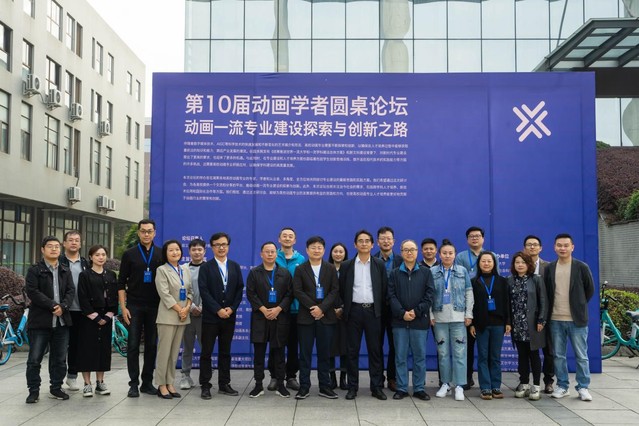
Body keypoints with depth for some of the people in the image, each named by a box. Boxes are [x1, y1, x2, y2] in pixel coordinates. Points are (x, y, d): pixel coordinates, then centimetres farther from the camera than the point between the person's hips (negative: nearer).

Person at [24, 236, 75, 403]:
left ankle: (56, 388, 22)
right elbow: (32, 291, -12)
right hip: (40, 321, -4)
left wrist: (62, 306, -14)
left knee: (60, 359, 10)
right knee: (34, 359, 0)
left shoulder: (65, 271, 13)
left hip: (62, 320, 4)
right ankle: (34, 391, 11)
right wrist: (52, 305, -18)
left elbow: (71, 291, 5)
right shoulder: (34, 270, -1)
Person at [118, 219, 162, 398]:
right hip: (134, 307, -2)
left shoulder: (161, 254, 6)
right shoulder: (129, 254, 2)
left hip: (154, 307, 2)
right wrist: (123, 307, -6)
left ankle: (147, 382, 16)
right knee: (133, 345, -1)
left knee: (151, 345, 6)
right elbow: (121, 283, 2)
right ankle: (134, 383, 6)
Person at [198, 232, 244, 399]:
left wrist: (231, 308, -7)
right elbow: (204, 291, -8)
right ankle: (205, 386, 8)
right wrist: (218, 310, -14)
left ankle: (224, 384, 17)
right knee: (206, 352, 1)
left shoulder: (235, 267, 10)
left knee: (225, 352, 9)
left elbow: (240, 289, 7)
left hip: (229, 316, 3)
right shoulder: (206, 267, -1)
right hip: (210, 316, -3)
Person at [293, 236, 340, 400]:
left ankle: (325, 386, 13)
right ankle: (304, 387, 9)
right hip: (306, 316, -1)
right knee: (305, 353, 2)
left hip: (326, 316, 1)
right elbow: (297, 291, -4)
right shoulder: (300, 269, 5)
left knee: (324, 353, 5)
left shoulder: (331, 269, 7)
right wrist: (312, 307, -13)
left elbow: (335, 291, -1)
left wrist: (322, 308, -13)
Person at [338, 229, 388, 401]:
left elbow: (385, 289, 5)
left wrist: (380, 308, 1)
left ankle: (377, 387, 11)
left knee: (375, 350, 3)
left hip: (373, 311, 0)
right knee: (353, 351, 4)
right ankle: (352, 387, 12)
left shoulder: (379, 264, 5)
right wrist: (345, 308, 5)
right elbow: (341, 290, 8)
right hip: (354, 311, 0)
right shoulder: (346, 265, 4)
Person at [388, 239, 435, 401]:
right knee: (400, 356, 4)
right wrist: (402, 313, -13)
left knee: (420, 356, 5)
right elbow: (391, 296, 0)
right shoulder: (394, 273, 8)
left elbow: (429, 295, -1)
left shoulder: (426, 272, 6)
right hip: (400, 321, 0)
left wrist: (417, 312, -11)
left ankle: (419, 388, 15)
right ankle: (401, 388, 13)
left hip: (420, 321, 0)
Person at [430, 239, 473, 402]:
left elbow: (469, 293, 4)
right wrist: (430, 315, -2)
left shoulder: (463, 271, 4)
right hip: (440, 318, 1)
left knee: (459, 352, -2)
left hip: (458, 317, -1)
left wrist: (469, 314, -1)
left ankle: (459, 386, 5)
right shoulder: (432, 272, 3)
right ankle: (445, 384, 18)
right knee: (443, 352, 7)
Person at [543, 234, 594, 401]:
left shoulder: (582, 267, -3)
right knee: (558, 355, 8)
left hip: (576, 319, -2)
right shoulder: (549, 268, 5)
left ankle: (583, 387, 14)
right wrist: (551, 310, 8)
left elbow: (590, 289, 6)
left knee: (581, 356, 4)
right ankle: (562, 386, 18)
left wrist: (579, 305, 8)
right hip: (555, 320, 3)